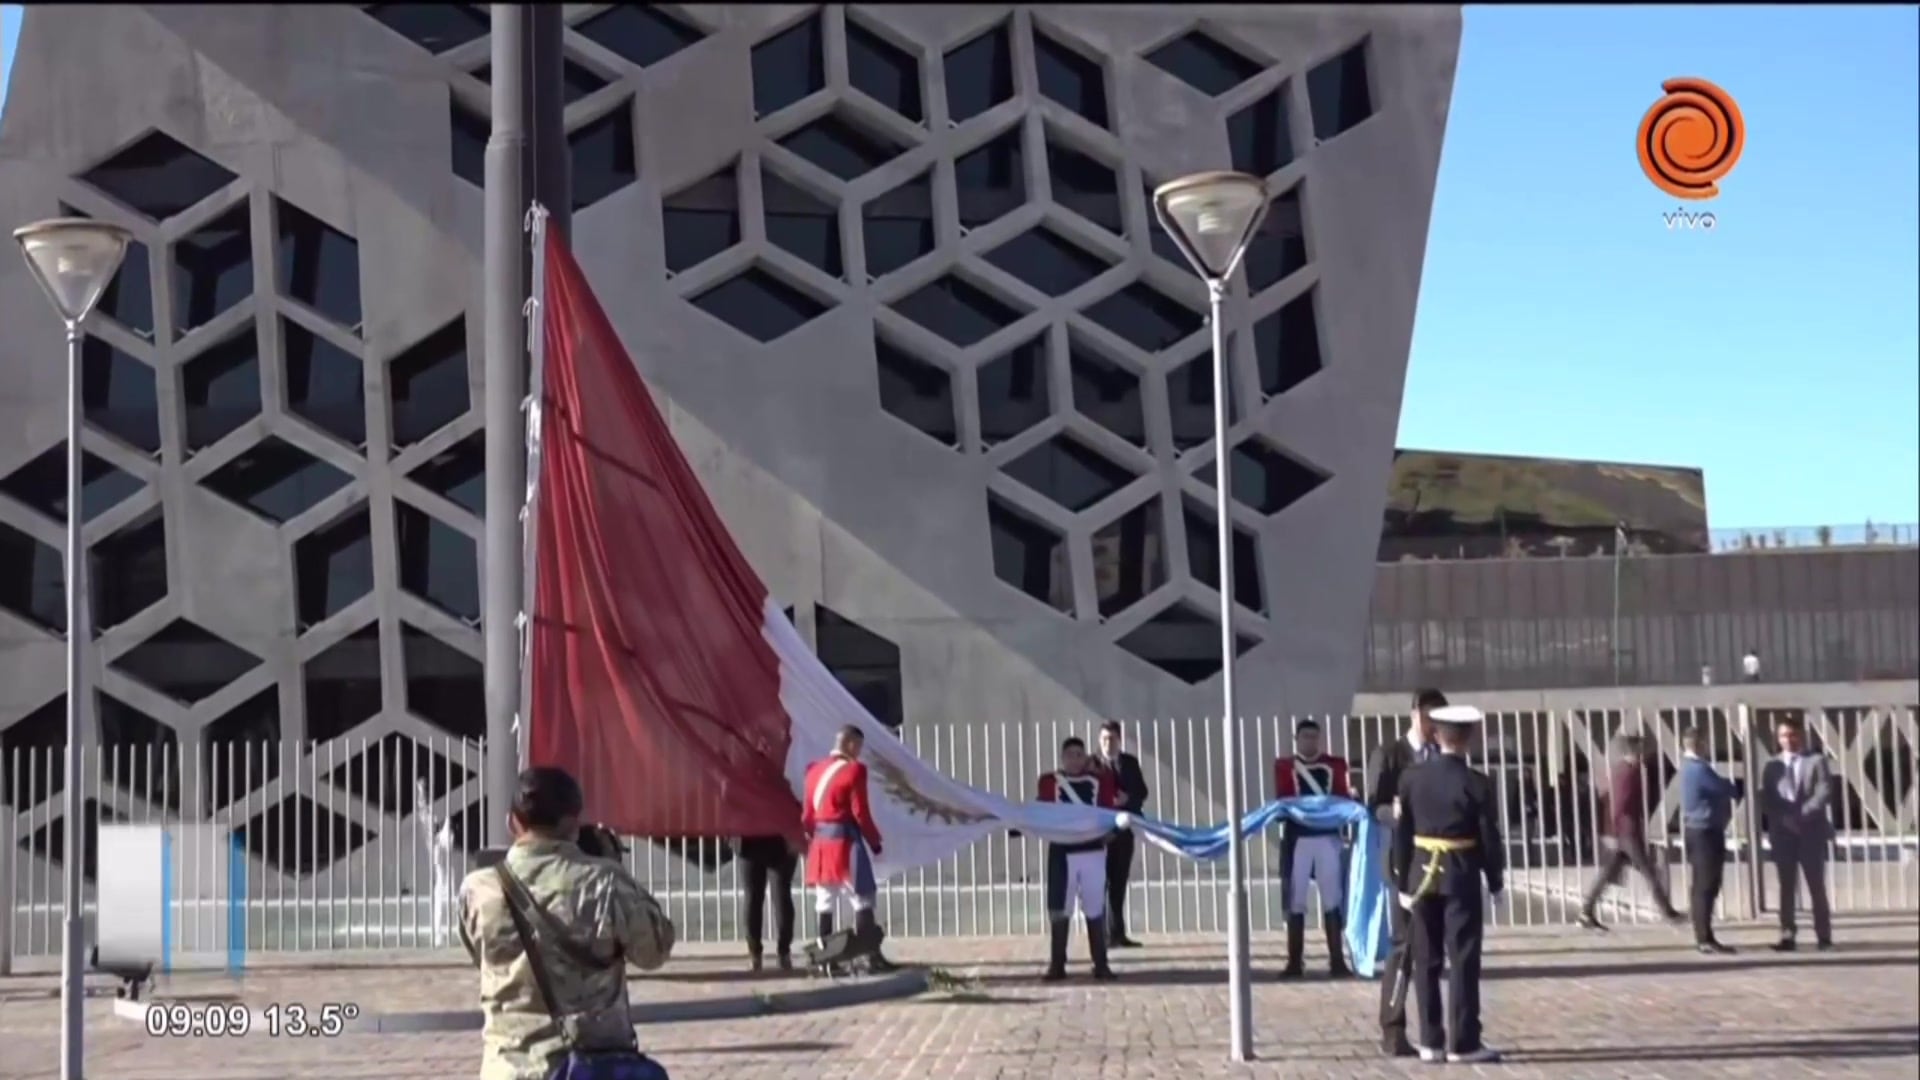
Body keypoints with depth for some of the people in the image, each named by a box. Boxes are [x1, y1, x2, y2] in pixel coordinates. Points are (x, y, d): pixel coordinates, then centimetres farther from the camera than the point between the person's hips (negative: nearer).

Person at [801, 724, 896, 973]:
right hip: (846, 842, -7)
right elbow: (860, 812, -13)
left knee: (824, 901, 10)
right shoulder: (854, 770, -12)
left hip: (820, 842, 7)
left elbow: (807, 814, 13)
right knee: (862, 899, -4)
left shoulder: (815, 770, 11)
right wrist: (874, 840, -2)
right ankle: (873, 957, -7)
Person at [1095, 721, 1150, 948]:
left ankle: (1117, 934, 15)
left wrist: (1127, 799, -11)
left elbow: (1142, 792, 8)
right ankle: (1104, 934, -2)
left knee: (1119, 883, 10)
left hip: (1124, 828, 5)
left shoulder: (1130, 762, 10)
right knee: (1101, 884, -3)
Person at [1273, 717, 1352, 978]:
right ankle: (1294, 961, 10)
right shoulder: (1284, 766, 5)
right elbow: (1281, 801, 0)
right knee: (1295, 901, 3)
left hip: (1328, 837, 1)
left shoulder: (1334, 765, 10)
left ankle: (1337, 960, 7)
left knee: (1332, 899, 2)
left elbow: (1342, 797, 8)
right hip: (1297, 838, -1)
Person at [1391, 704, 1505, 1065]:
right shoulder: (1476, 783, -11)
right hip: (1461, 877, -4)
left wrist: (1402, 882, 9)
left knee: (1427, 961, 9)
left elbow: (1402, 833, 2)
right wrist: (1496, 880, 7)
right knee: (1463, 960, 1)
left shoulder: (1412, 777, 0)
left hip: (1422, 875, 4)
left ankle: (1431, 1041, 12)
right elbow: (1489, 837, -7)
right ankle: (1463, 1042, 1)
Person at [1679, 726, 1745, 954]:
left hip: (1701, 831, 10)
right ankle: (1705, 938, -5)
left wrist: (1737, 788, 3)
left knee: (1704, 887, 12)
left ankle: (1704, 937, 17)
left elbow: (1721, 789, 19)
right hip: (1704, 832, -10)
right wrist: (1742, 788, 8)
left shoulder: (1692, 767, 16)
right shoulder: (1698, 769, -18)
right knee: (1706, 887, -7)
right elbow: (1726, 788, -13)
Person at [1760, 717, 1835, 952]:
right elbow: (1766, 801, 5)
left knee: (1816, 885, 0)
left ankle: (1824, 935, 5)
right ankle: (1787, 936, 1)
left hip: (1811, 831, -2)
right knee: (1787, 886, 1)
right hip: (1782, 833, 2)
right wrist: (1784, 818, -13)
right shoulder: (1772, 766, 13)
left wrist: (1803, 814, -17)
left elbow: (1824, 792, -6)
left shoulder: (1817, 761, 6)